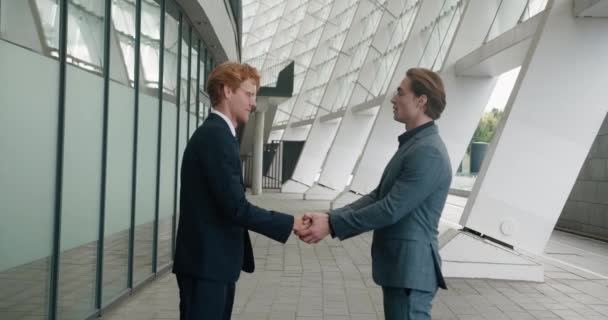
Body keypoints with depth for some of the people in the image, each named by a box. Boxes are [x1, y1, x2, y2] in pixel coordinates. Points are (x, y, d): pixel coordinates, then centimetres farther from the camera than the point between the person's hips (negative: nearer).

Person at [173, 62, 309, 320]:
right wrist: (290, 223, -14)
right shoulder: (215, 135, -17)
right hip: (205, 263, -10)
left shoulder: (216, 134, 15)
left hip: (215, 262, 10)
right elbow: (236, 208, -23)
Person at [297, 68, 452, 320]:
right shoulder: (413, 145, 13)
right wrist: (330, 217, -1)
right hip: (399, 265, 9)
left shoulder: (429, 151, -19)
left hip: (410, 269, -9)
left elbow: (391, 209, -22)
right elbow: (378, 196, 11)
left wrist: (332, 225, -17)